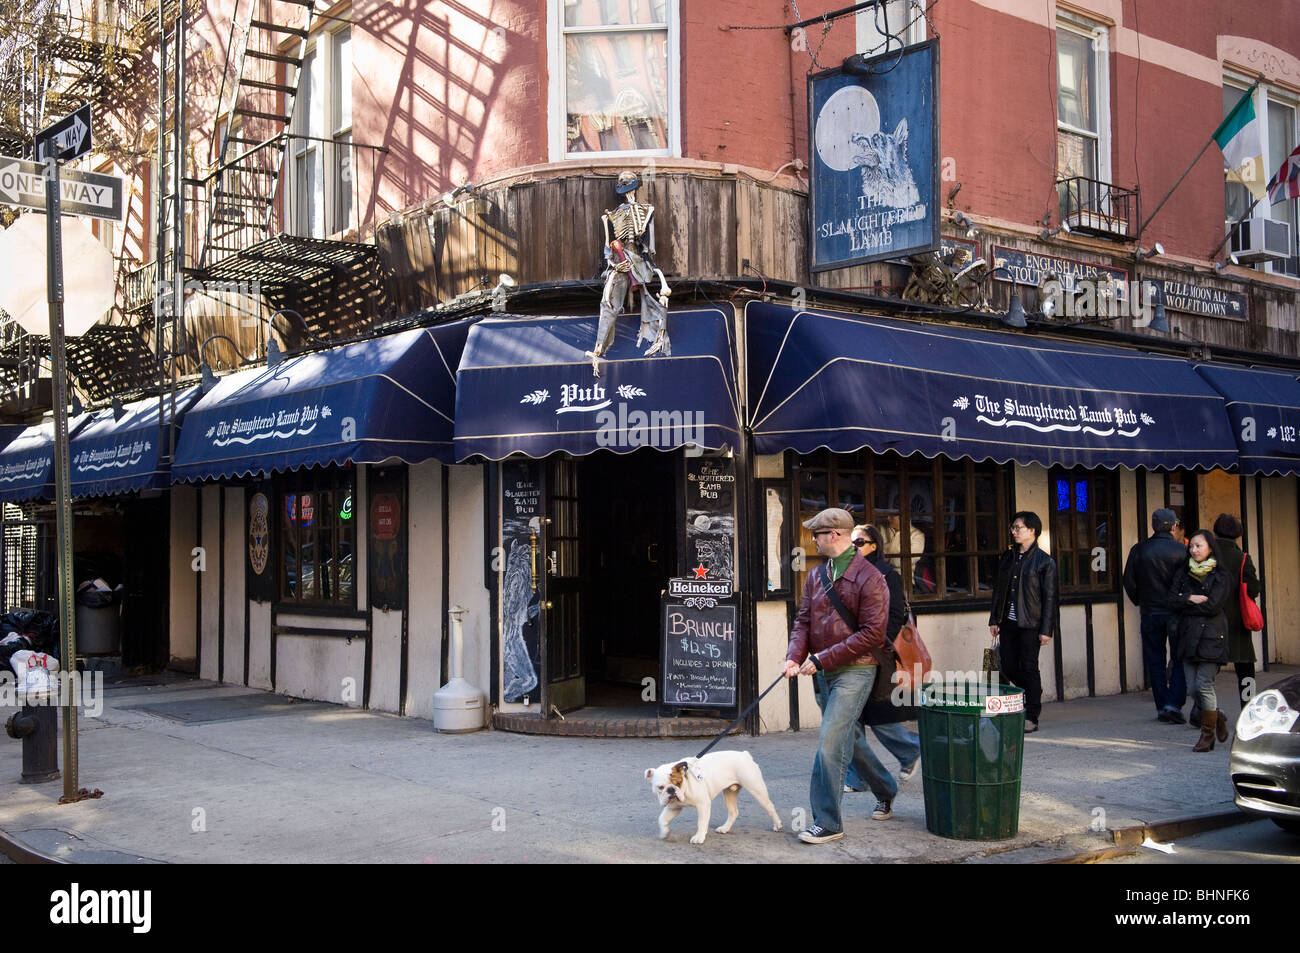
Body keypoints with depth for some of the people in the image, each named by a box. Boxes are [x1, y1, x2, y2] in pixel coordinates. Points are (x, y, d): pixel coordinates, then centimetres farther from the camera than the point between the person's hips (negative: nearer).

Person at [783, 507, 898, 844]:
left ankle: (827, 823, -6)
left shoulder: (869, 578, -13)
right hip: (822, 674, 8)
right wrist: (794, 657, -10)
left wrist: (821, 659, -19)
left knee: (830, 740, -13)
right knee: (849, 737, 19)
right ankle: (885, 792, 40)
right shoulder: (816, 576, 11)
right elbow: (803, 621, 10)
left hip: (854, 670, -8)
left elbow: (871, 633, -17)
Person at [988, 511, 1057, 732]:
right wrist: (994, 620, 11)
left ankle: (1032, 718, 7)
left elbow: (1049, 598, -7)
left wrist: (1046, 630, -11)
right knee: (1008, 667, 6)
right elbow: (998, 590, 15)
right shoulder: (1007, 558, 11)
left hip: (1030, 624, -6)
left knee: (1029, 668, -2)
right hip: (1008, 623, 6)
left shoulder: (1045, 562, -5)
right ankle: (1033, 690, 34)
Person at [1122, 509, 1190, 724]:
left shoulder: (1139, 550, -2)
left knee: (1155, 661, 9)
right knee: (1181, 659, 5)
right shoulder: (1181, 550, -8)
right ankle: (1174, 703, -7)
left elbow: (1129, 581, 2)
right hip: (1176, 613, -2)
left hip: (1150, 613, 2)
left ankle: (1162, 706, 11)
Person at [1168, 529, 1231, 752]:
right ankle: (1218, 718, 29)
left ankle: (1207, 733, 5)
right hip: (1188, 634, 5)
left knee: (1204, 685, -8)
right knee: (1192, 687, 3)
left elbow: (1212, 606, -12)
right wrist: (1190, 598, -13)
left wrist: (1183, 604, -5)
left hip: (1210, 635, -5)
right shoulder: (1183, 573, 12)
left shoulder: (1219, 576, -1)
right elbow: (1171, 600, 3)